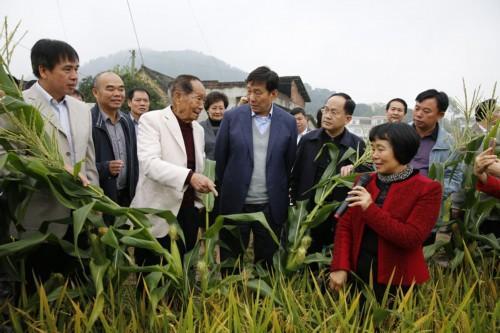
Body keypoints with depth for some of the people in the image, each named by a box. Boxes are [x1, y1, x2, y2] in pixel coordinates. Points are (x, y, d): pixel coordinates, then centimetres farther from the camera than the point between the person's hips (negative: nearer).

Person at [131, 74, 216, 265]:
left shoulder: (198, 129, 12)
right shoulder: (152, 120, -8)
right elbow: (149, 163, -23)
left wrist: (198, 213, 14)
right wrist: (189, 176, -35)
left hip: (188, 214, 6)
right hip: (157, 218, -5)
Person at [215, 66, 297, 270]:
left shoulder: (288, 122, 0)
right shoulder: (232, 117, -3)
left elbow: (290, 164, 7)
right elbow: (219, 159, 3)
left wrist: (280, 196, 8)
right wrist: (225, 192, 6)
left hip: (271, 207, 1)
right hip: (235, 204, 0)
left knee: (266, 266, 14)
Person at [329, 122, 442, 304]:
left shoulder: (427, 189, -9)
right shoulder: (365, 181, 4)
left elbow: (412, 239, -18)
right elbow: (345, 225, 2)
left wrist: (371, 209, -22)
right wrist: (340, 267, -9)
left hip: (396, 282, -4)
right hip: (356, 275, 4)